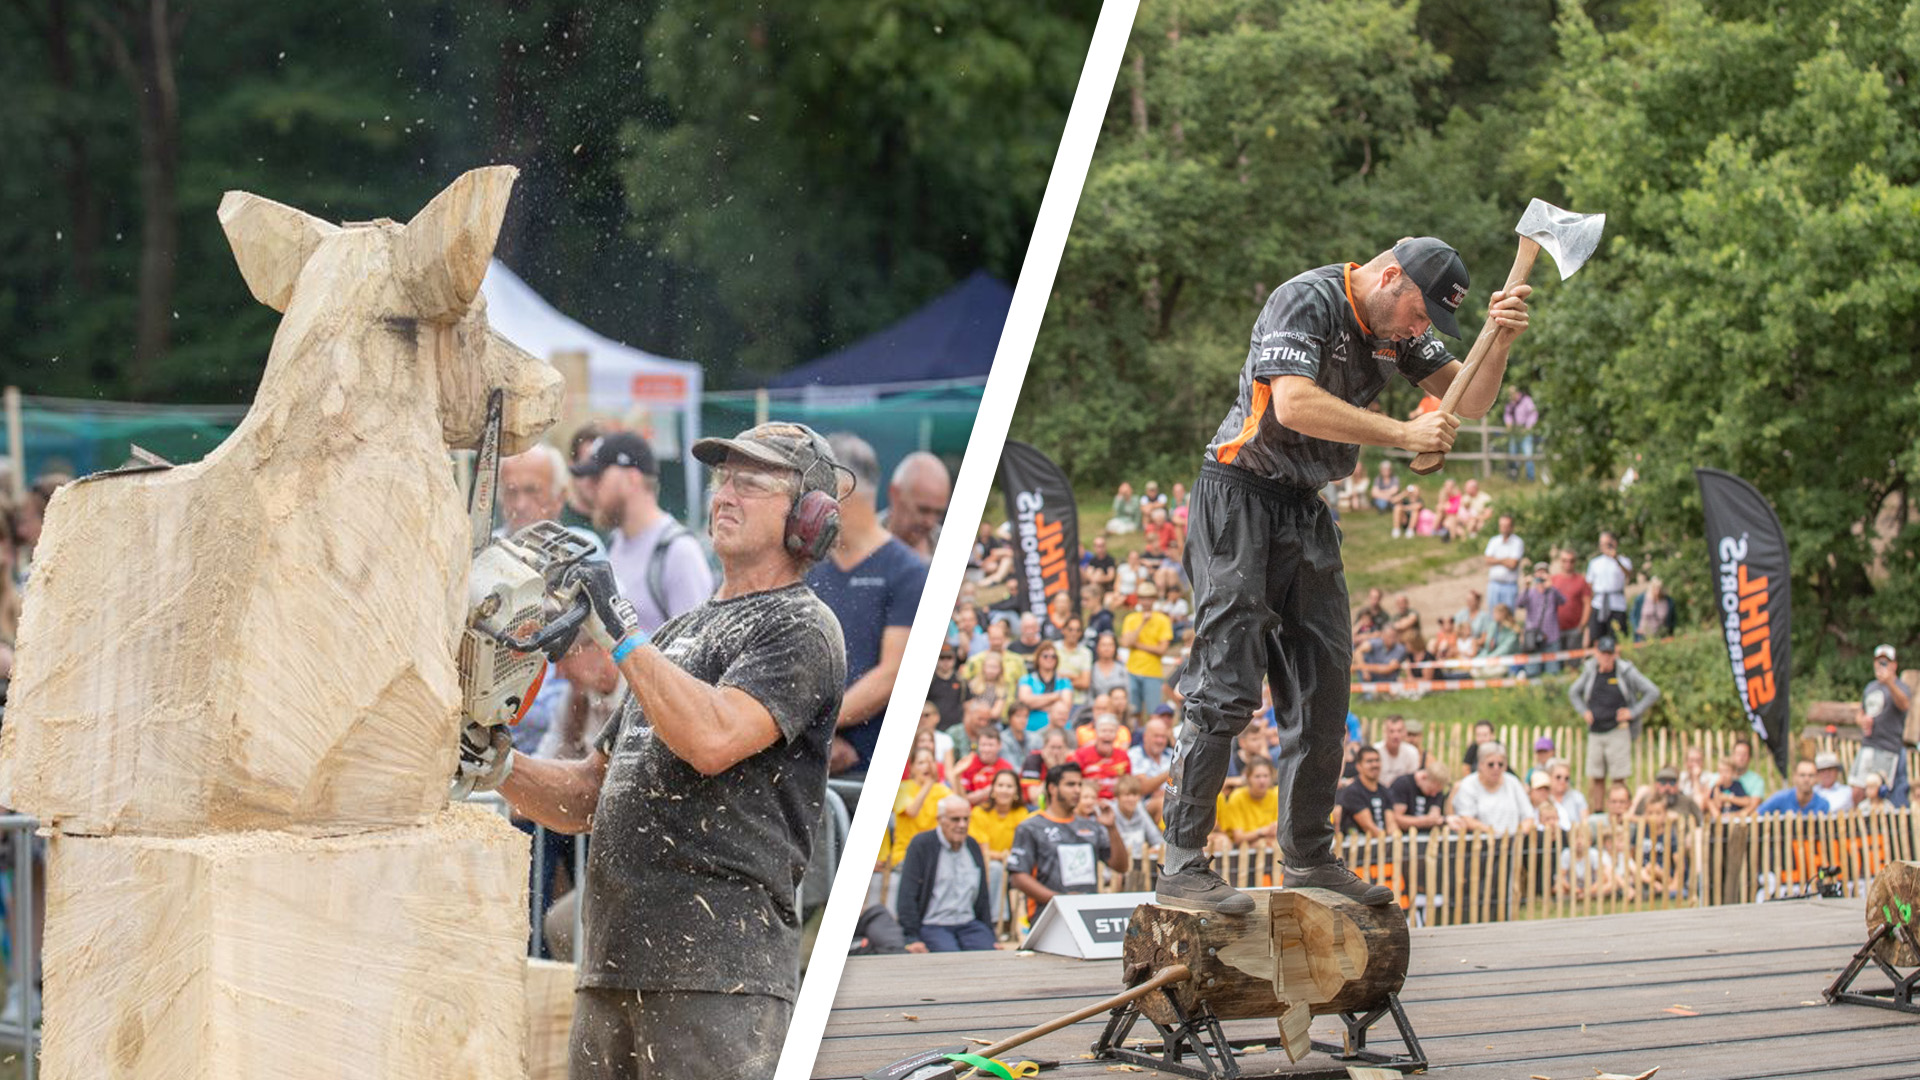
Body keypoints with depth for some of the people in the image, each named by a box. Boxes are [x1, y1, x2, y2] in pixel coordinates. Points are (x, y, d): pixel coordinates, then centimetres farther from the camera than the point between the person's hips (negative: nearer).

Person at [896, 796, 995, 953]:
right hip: (932, 925, -5)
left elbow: (983, 897, 20)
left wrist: (992, 938, 11)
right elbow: (907, 897, -7)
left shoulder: (973, 846, 15)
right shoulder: (921, 845, -2)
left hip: (969, 923, 5)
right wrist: (913, 938, -15)